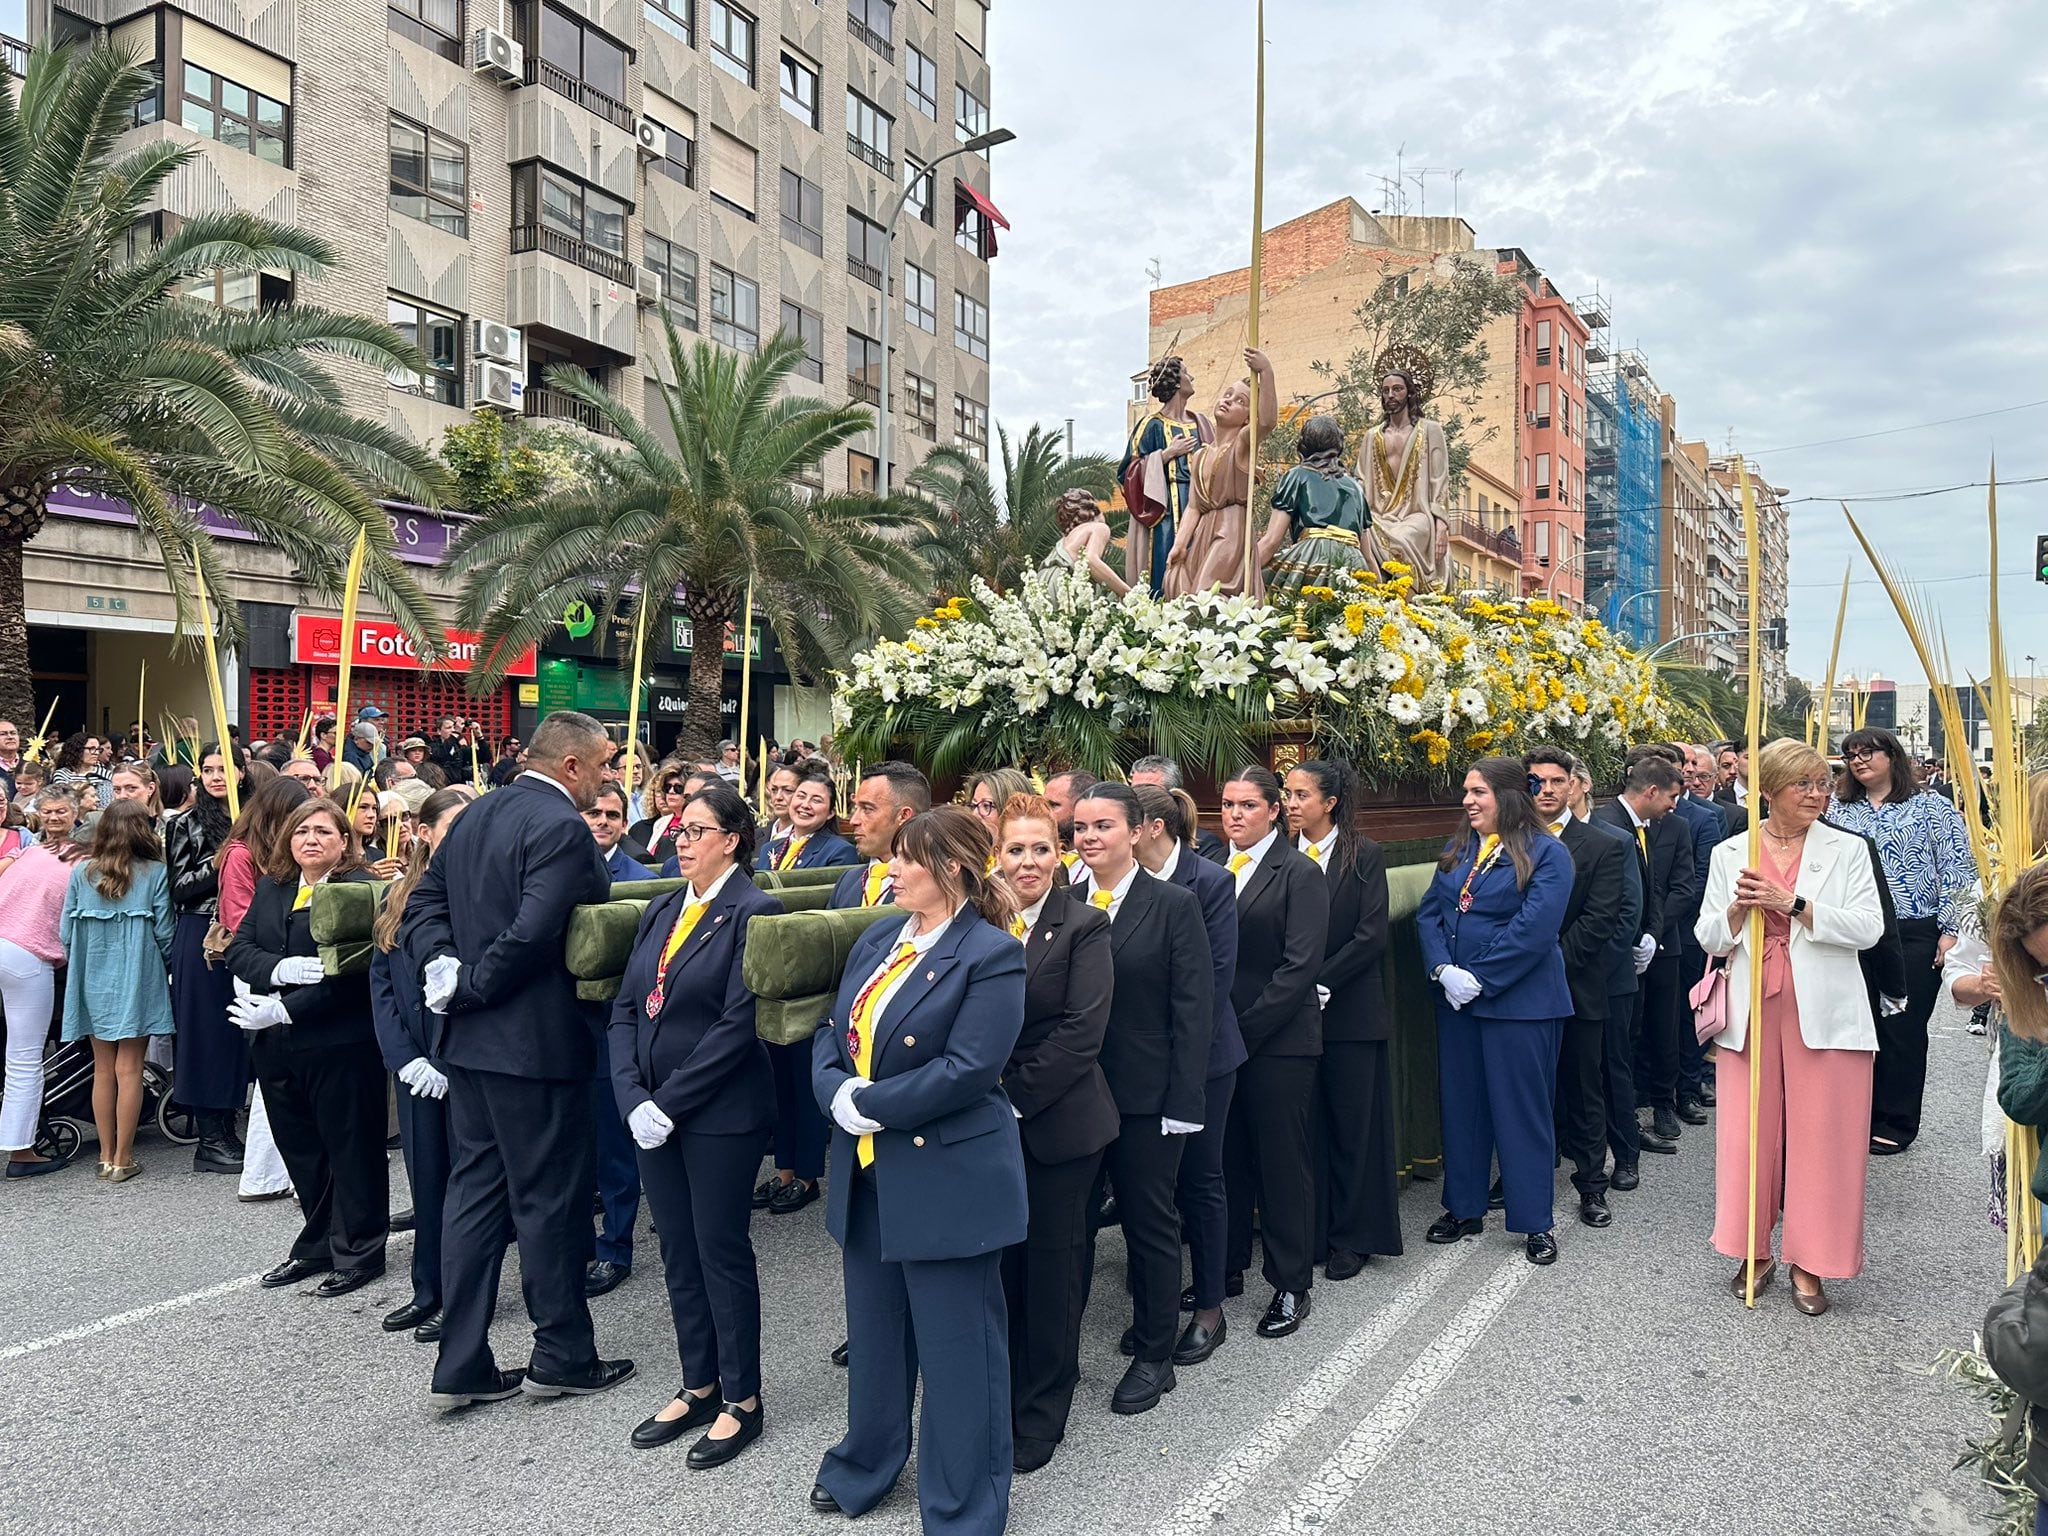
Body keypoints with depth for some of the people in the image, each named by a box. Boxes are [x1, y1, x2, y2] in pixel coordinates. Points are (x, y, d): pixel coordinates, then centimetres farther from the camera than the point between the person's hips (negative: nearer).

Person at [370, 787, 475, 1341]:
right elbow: (381, 983, 6)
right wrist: (405, 1057, -4)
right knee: (425, 1176, 13)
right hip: (417, 1063, 4)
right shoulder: (397, 897, 7)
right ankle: (428, 1290, 28)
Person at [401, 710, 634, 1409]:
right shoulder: (561, 826, -18)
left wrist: (443, 967, -5)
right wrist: (475, 986, -13)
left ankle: (461, 1366, 21)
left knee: (476, 1189, 15)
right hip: (535, 1039, -9)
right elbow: (532, 934, -27)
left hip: (469, 1037, 9)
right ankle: (562, 1357, 20)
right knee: (550, 1197, 5)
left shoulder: (478, 814, 11)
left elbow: (423, 903, 9)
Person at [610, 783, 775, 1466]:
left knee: (721, 1250, 4)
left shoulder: (752, 912, -12)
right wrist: (634, 1098, -6)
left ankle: (741, 1400, 20)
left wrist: (669, 1102, -16)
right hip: (652, 1111, 7)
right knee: (678, 1251, 15)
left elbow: (737, 1023, -18)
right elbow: (626, 1009, 7)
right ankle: (698, 1385, 31)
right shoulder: (660, 911, 10)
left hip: (721, 1113, -7)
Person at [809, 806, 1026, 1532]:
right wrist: (836, 1093, -12)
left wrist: (868, 1104, -18)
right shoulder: (876, 939, 8)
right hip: (868, 1171, 7)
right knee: (873, 1333, 23)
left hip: (947, 1180, -7)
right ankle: (865, 1465, 44)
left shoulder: (991, 954, -15)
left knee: (956, 1350, 7)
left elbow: (969, 1068, -22)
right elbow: (833, 1031, 8)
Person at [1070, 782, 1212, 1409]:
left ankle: (1153, 1356, 26)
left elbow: (1194, 1009, -9)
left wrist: (1184, 1102, -13)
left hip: (1145, 1094, -3)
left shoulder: (1174, 905, -7)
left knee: (1150, 1223, 9)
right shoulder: (1062, 904, 3)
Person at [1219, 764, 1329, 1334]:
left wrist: (1244, 1028, -15)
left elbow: (1301, 965, -13)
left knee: (1284, 1162, 5)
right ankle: (1228, 1266, 29)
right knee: (1228, 1157, 13)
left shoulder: (1300, 874, -7)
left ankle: (1291, 1285, 18)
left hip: (1277, 1042, -5)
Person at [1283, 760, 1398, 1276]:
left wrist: (1320, 985, -14)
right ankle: (1306, 1233, 20)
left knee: (1353, 1126, 7)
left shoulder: (1364, 856, -3)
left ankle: (1353, 1238, 21)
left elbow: (1372, 936, -10)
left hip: (1350, 1012, -2)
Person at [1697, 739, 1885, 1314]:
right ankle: (1755, 1252, 22)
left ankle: (1808, 1264, 13)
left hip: (1825, 1015, -1)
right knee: (1749, 1134, 5)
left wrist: (1790, 903, -19)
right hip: (1751, 1013, 1)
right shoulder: (1729, 854, 7)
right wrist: (1738, 909, -14)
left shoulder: (1846, 850, 3)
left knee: (1820, 1139, 0)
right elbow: (1709, 939, 6)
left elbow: (1868, 926, -9)